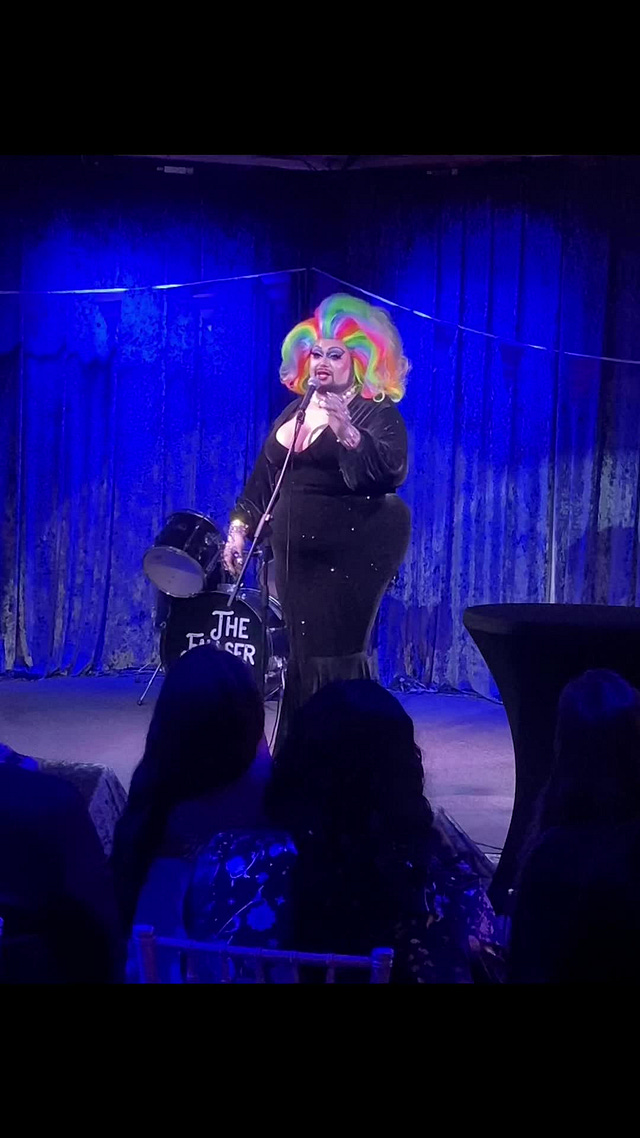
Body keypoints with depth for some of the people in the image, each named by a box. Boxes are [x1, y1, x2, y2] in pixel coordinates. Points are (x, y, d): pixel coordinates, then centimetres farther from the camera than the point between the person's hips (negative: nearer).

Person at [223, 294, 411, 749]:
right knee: (302, 655, 7)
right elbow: (264, 476, 19)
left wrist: (346, 432, -34)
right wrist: (240, 527, 12)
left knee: (335, 658, -10)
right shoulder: (295, 410, 14)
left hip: (353, 553, -6)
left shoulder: (377, 413, -6)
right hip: (298, 554, 7)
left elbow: (391, 471, -24)